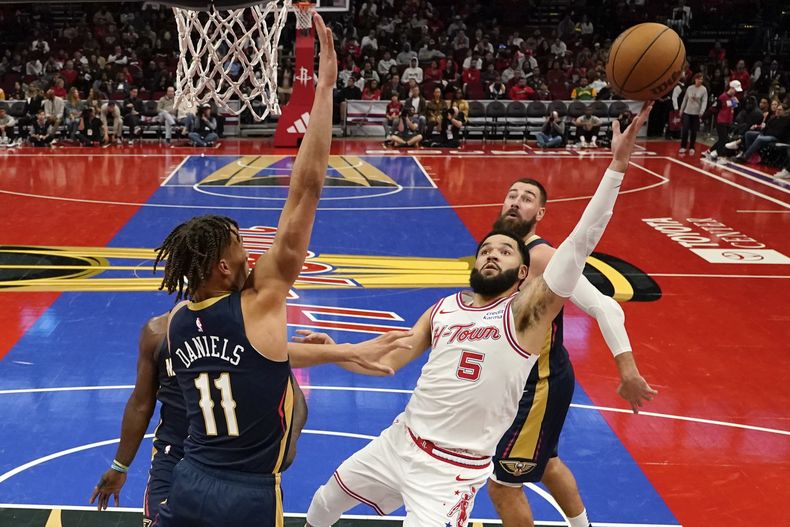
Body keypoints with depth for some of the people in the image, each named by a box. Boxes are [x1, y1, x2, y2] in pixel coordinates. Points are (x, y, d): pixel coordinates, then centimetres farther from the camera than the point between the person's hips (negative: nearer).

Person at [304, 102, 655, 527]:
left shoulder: (526, 312, -12)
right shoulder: (443, 308, 4)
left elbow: (579, 244, -23)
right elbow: (389, 360, 10)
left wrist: (617, 165, -30)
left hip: (452, 470, -6)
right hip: (400, 442, 6)